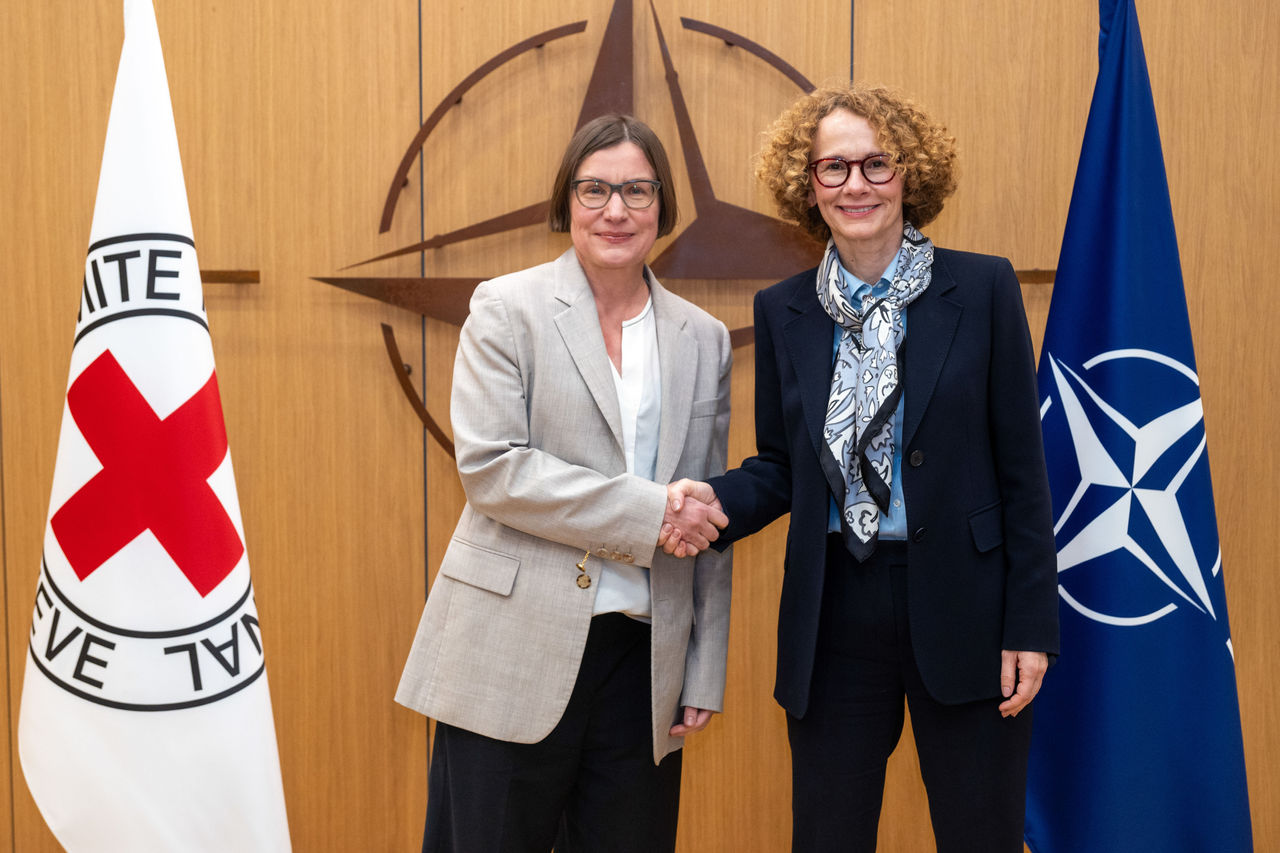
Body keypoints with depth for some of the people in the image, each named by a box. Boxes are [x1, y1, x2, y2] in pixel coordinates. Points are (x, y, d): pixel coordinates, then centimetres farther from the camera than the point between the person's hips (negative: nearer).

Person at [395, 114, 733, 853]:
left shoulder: (704, 339, 11)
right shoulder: (508, 309, 0)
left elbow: (710, 524, 12)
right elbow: (489, 466, -12)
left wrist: (706, 675, 9)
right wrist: (646, 510, -15)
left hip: (647, 656, 4)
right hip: (516, 650, -3)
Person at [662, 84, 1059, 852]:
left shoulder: (983, 289, -3)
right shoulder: (783, 312, 5)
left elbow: (1021, 466, -3)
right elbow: (780, 466, 10)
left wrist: (1031, 624, -6)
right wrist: (717, 501, -12)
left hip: (963, 611, -2)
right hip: (835, 616, 2)